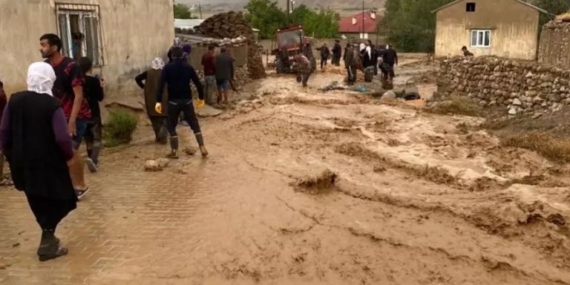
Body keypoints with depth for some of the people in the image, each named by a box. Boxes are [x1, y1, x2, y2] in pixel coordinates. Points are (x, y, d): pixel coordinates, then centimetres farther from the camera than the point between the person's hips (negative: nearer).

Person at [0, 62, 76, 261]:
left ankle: (48, 237, 30)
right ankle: (48, 244, 10)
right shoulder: (52, 105, -15)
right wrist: (69, 156, -3)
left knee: (38, 203, 20)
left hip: (22, 162, 5)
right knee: (56, 201, 10)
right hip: (48, 162, -5)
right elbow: (62, 137, -20)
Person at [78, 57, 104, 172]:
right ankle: (93, 159, -22)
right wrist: (101, 87, 5)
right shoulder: (95, 80, -11)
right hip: (93, 113, -5)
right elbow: (100, 97, -10)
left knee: (88, 139, 16)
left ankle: (93, 160, 21)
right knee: (97, 138, 1)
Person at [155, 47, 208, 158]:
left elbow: (161, 84, -13)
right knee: (194, 124, 12)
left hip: (173, 101, -2)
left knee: (171, 126, 12)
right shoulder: (188, 67, 3)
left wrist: (158, 101, -15)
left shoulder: (167, 68, -3)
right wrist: (201, 97, 15)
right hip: (187, 100, 2)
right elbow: (198, 83, 3)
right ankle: (202, 147, 3)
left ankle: (174, 151, 8)